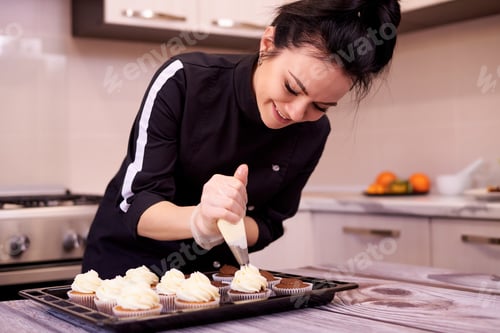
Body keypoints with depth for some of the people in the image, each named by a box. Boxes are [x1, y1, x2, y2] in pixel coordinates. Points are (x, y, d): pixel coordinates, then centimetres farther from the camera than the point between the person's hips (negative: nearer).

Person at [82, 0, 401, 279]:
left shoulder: (312, 133, -14)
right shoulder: (184, 80, -23)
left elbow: (267, 225, -7)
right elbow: (135, 204, -23)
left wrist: (218, 228, -27)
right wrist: (200, 220, -42)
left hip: (212, 273, 2)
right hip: (126, 260, -2)